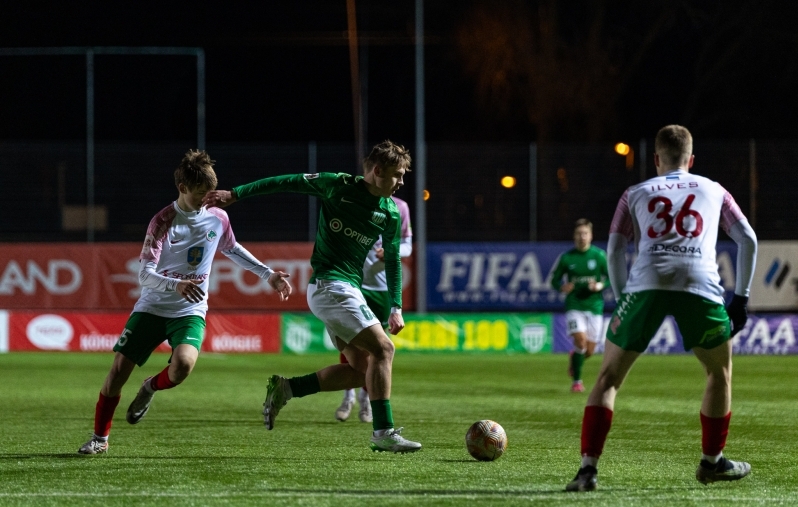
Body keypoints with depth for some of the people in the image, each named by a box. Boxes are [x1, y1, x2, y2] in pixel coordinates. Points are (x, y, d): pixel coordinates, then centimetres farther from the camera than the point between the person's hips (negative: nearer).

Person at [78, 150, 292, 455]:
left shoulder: (217, 218, -2)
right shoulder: (163, 222, -14)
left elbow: (232, 250, 22)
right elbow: (145, 275, -21)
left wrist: (267, 274, 19)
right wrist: (175, 285, -40)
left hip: (190, 312, 1)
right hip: (152, 307, -1)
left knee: (183, 364, -28)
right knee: (120, 367, -8)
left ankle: (150, 388, 6)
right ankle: (100, 438, 12)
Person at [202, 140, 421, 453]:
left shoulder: (390, 214, 6)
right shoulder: (338, 186, -10)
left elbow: (392, 261, 16)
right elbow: (288, 183, -5)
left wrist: (396, 307, 8)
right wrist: (235, 194, -6)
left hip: (347, 290, 8)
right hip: (330, 285, -8)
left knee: (361, 369, 2)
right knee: (382, 349, -16)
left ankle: (285, 389, 10)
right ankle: (384, 432, -16)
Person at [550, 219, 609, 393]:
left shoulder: (599, 255, -1)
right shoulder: (566, 257, 1)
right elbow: (555, 280, 8)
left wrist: (600, 285, -16)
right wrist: (562, 287, -13)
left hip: (594, 306, 1)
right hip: (574, 305, -1)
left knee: (589, 351, 3)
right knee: (580, 340, -21)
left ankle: (574, 356, 40)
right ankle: (577, 381, -6)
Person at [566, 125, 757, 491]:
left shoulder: (636, 194, 26)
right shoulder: (714, 191, 27)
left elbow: (615, 250, 15)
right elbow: (747, 240, 18)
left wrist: (622, 300, 21)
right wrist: (741, 297, 22)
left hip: (646, 284, 0)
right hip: (701, 286, 0)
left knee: (609, 377, 10)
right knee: (720, 371, 25)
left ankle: (588, 468, -3)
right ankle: (712, 462, 30)